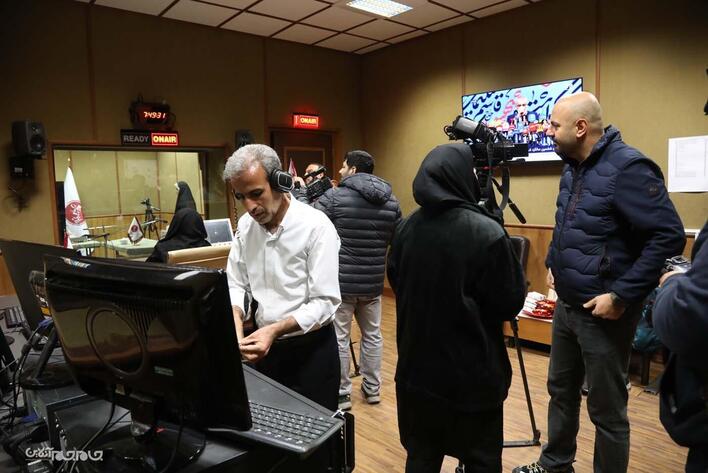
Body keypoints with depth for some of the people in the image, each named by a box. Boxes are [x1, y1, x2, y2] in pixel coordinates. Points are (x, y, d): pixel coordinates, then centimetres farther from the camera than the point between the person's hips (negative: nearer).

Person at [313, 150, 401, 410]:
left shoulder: (335, 196, -11)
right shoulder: (391, 201, 4)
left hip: (341, 280, -4)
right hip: (373, 281, 5)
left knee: (338, 337, 7)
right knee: (372, 335, 18)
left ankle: (341, 394, 17)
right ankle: (372, 388, 30)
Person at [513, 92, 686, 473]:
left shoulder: (627, 167, -19)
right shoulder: (572, 168, 8)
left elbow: (669, 236, -23)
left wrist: (622, 295, -23)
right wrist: (553, 263, 12)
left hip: (603, 311, -9)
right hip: (566, 305, 9)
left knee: (606, 408, 7)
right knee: (561, 390, 21)